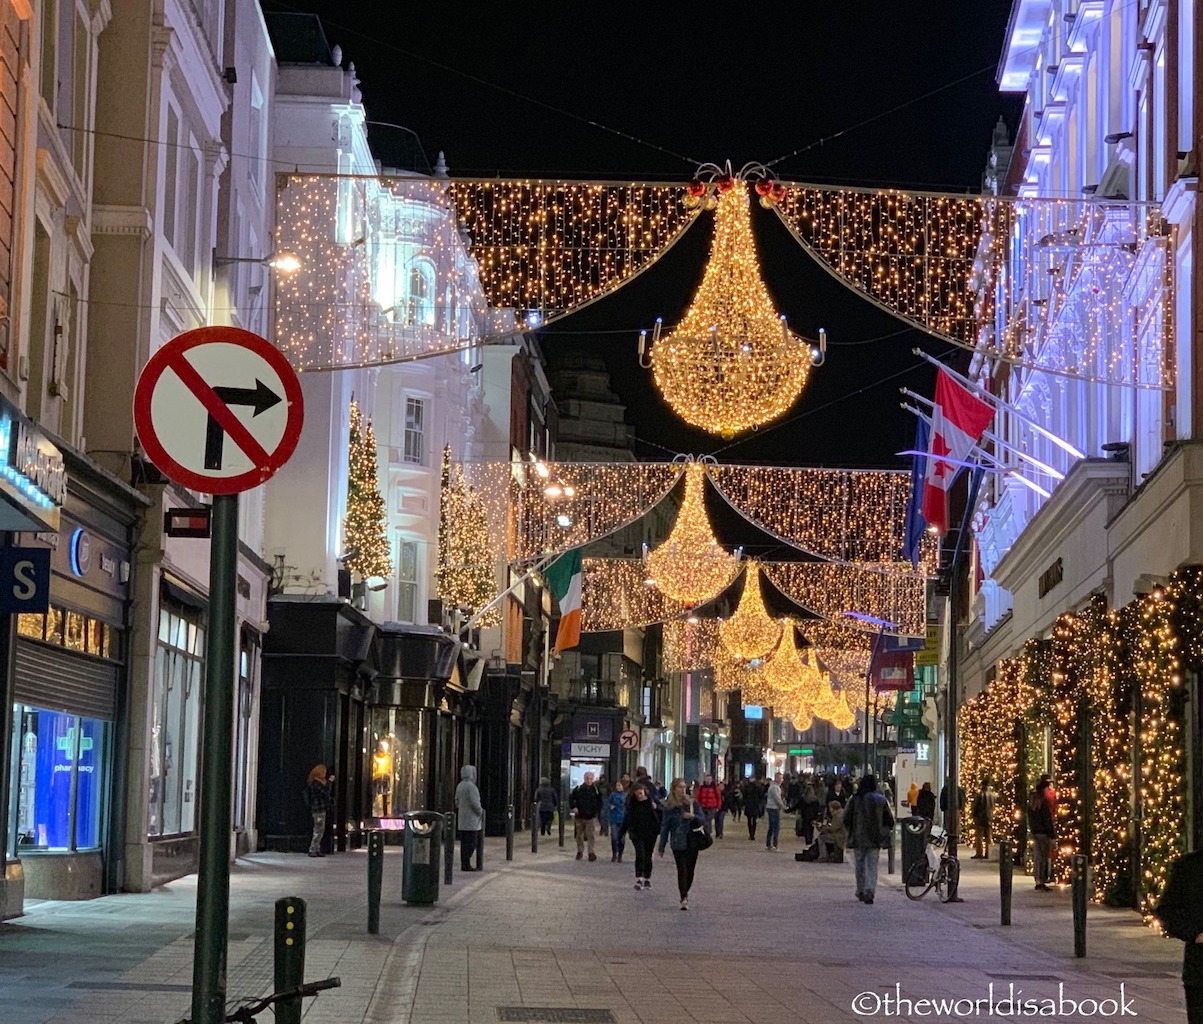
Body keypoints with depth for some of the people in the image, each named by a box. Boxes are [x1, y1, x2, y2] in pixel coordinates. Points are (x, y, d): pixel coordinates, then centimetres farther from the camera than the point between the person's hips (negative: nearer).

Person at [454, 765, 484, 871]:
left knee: (464, 843, 10)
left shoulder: (460, 786, 12)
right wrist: (480, 812, -5)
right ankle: (466, 864, -10)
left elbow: (457, 802, 16)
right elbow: (475, 803, -21)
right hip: (471, 821, -9)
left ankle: (464, 864, 10)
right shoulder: (471, 786, -16)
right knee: (471, 843, -7)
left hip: (462, 820, 9)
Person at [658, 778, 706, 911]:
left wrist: (693, 816, -17)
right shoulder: (669, 806, -2)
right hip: (678, 844, -2)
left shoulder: (693, 803, 3)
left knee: (690, 869, 8)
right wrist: (662, 846, 4)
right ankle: (684, 899, -7)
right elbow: (665, 826, 2)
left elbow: (703, 819, 5)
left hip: (692, 842, 2)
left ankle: (686, 892, 31)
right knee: (682, 870, -8)